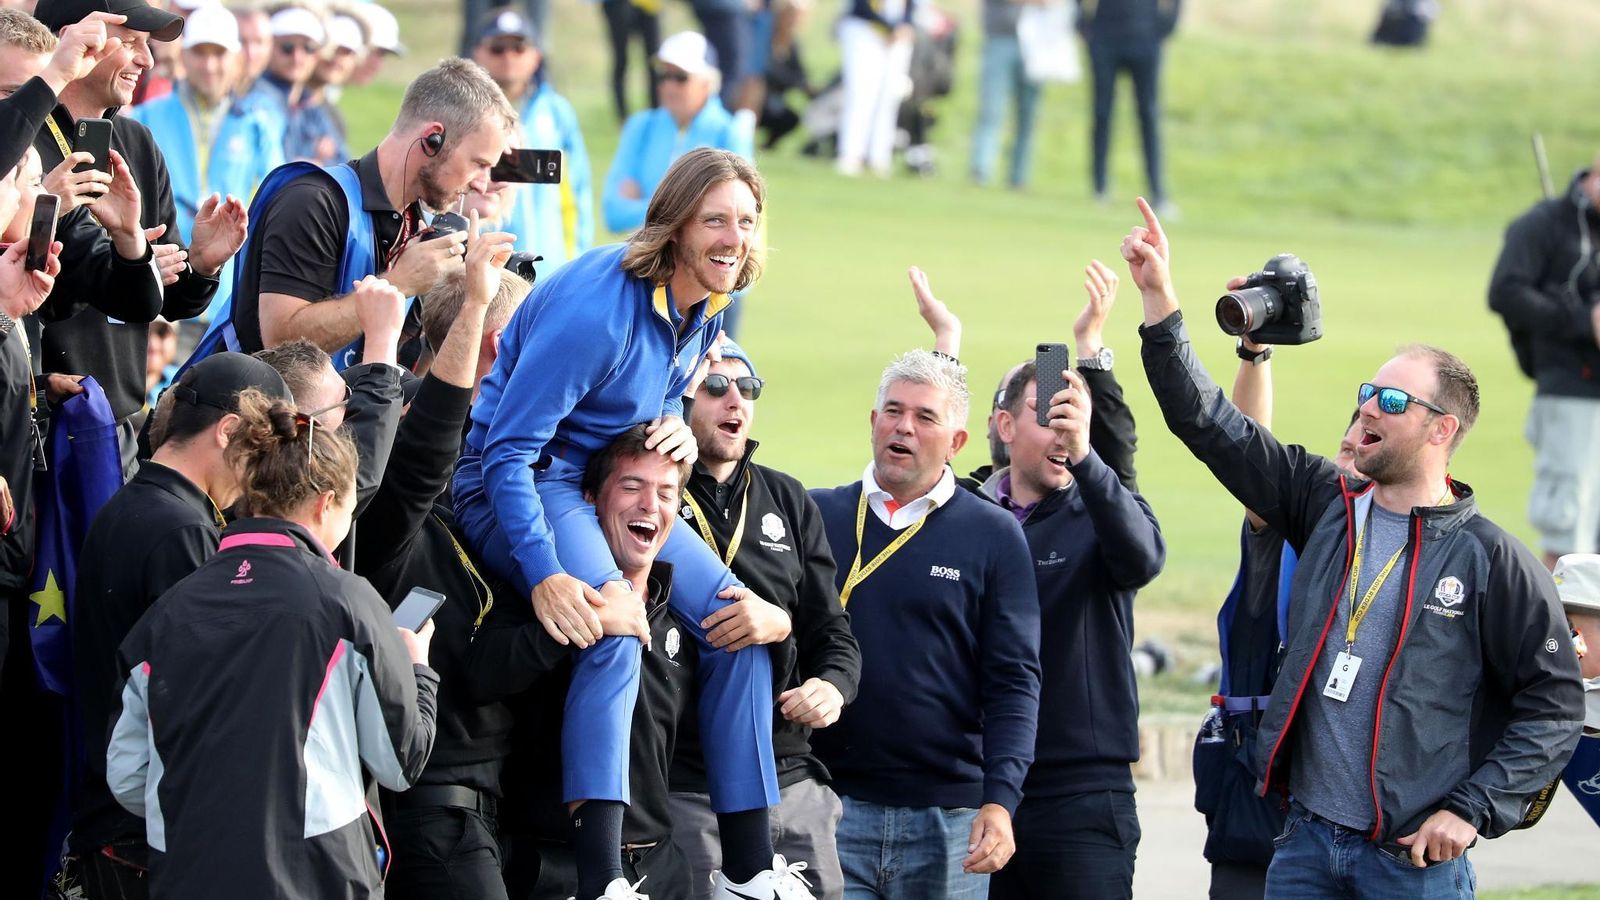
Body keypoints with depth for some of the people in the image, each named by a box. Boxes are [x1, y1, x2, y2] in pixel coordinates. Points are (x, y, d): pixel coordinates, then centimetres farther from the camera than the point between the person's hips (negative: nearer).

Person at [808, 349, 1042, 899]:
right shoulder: (815, 515, 8)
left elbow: (1014, 683, 0)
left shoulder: (994, 537, 5)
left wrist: (1000, 801, -11)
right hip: (829, 812, 0)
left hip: (948, 818, 0)